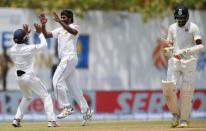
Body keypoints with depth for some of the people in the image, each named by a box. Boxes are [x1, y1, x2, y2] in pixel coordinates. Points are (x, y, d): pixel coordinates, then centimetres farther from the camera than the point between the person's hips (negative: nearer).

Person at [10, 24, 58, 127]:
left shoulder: (12, 49, 0)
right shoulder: (29, 48, -16)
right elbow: (43, 44, -3)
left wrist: (26, 33, 27)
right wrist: (40, 32, 8)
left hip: (19, 78, 6)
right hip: (30, 76, -6)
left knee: (27, 98, 28)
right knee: (46, 96, 2)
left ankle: (17, 119, 17)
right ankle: (51, 121, -10)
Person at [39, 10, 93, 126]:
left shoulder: (75, 27, -2)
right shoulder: (60, 30, 20)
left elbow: (72, 31, -26)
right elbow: (46, 35, 13)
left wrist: (59, 21, -34)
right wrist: (43, 24, -4)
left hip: (70, 57, -8)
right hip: (65, 59, 8)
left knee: (57, 81, -15)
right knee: (72, 86, 7)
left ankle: (67, 107, -13)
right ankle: (86, 111, 9)